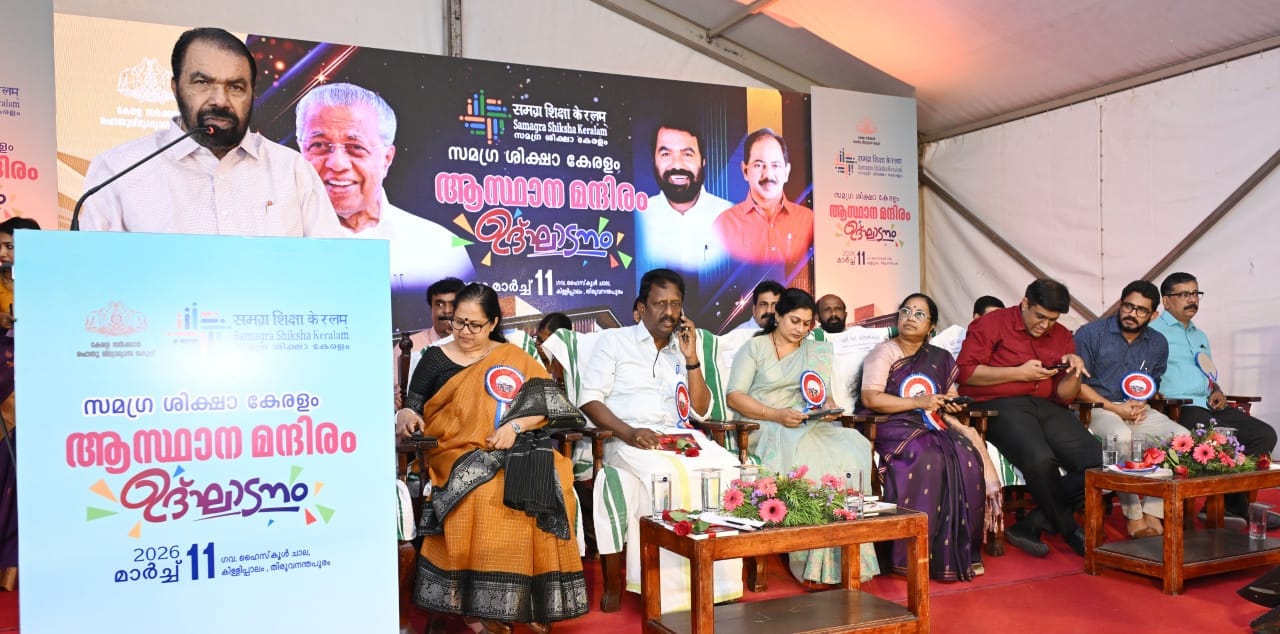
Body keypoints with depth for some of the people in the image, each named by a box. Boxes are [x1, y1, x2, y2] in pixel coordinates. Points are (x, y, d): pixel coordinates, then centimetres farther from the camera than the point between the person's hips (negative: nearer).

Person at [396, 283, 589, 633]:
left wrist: (514, 425, -10)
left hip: (514, 452, 1)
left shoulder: (514, 358, 15)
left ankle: (533, 603, -18)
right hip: (457, 454, -1)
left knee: (540, 486, -30)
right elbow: (411, 408, 9)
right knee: (485, 496, -34)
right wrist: (406, 417, -15)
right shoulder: (435, 359, 13)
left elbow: (546, 403, 6)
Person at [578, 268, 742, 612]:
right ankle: (672, 593, -26)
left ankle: (719, 584, -20)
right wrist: (629, 432, -18)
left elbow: (700, 410, 13)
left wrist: (691, 357, 2)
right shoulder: (613, 340, 8)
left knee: (727, 466, -26)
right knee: (667, 474, -36)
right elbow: (590, 399, -2)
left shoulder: (683, 348, 21)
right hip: (628, 440, -4)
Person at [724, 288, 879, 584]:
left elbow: (823, 395, 21)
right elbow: (734, 396, -2)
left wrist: (827, 407, -4)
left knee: (851, 448, -28)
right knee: (808, 457, -35)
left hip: (807, 425, 4)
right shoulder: (754, 348, 9)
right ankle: (812, 560, -26)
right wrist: (776, 415, -14)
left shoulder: (816, 351, 24)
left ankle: (836, 560, -25)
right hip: (763, 426, -4)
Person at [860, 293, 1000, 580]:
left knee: (966, 457, -26)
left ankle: (959, 553, -19)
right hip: (893, 427, -5)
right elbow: (870, 398, -11)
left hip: (932, 427, 5)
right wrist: (918, 402, -11)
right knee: (928, 459, -35)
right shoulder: (884, 352, 2)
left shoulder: (940, 359, 19)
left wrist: (950, 406, 1)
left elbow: (949, 401, 26)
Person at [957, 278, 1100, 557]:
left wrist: (1074, 373, -2)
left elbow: (1064, 395, 19)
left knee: (1098, 461, -18)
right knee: (1041, 459, -33)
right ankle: (1071, 532, -8)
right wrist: (1019, 373, -8)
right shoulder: (992, 324, 4)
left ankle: (1030, 524, -11)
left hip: (1046, 407, 6)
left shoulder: (1062, 336, 20)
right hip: (999, 406, -6)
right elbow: (966, 372, -7)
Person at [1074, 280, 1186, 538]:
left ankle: (1153, 514, -16)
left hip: (1137, 410, 5)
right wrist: (1115, 409, -13)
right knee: (1122, 435, -37)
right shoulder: (1091, 333, -3)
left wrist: (1140, 404, 0)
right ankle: (1134, 518, -25)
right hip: (1095, 408, -5)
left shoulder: (1158, 344, 13)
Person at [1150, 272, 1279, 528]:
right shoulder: (1153, 331, 0)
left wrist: (1218, 391, 12)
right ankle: (1238, 507, -8)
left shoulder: (1200, 336, 28)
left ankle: (1228, 505, -7)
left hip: (1210, 406, 9)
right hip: (1178, 408, -9)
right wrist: (1158, 398, -23)